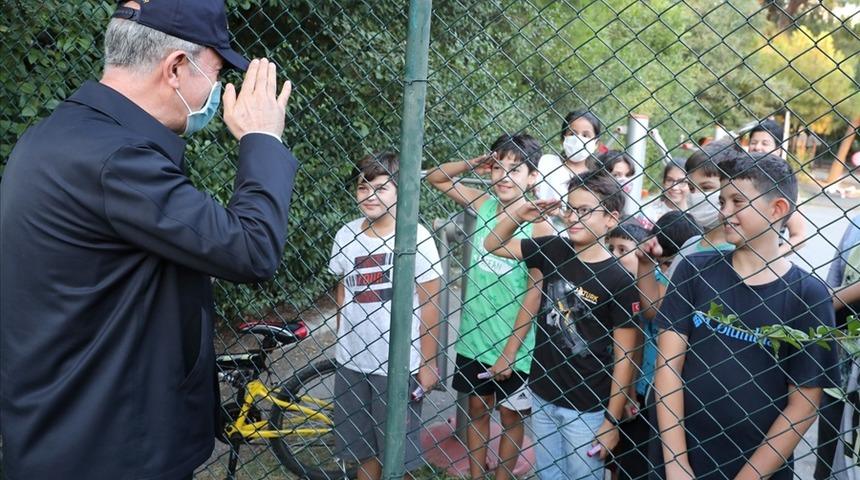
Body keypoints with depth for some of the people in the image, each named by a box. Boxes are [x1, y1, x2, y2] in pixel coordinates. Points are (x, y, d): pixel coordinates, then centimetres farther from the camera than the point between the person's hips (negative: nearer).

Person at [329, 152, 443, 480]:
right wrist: (340, 344, 11)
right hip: (352, 362, 4)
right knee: (363, 447, 18)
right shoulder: (346, 235, 1)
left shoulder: (415, 237, -12)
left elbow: (429, 303, -9)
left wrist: (428, 363, -8)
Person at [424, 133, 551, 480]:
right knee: (477, 410, 17)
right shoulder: (483, 204, -2)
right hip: (473, 336, 5)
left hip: (513, 344, -4)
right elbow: (435, 178, 9)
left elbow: (533, 295, -16)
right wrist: (474, 163, -7)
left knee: (510, 416, 13)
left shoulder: (538, 226, -16)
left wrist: (509, 351, -15)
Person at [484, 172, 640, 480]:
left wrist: (612, 421, -11)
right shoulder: (553, 251, -3)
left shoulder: (618, 280, -17)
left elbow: (624, 357, -12)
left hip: (587, 409, -5)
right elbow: (492, 244, 9)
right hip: (543, 396, 5)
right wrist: (520, 216, -10)